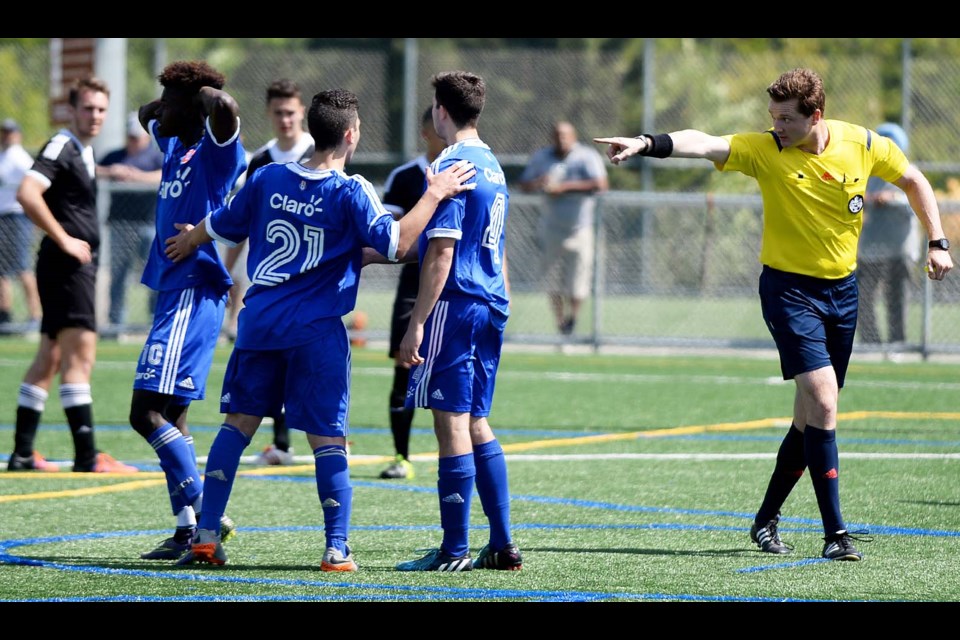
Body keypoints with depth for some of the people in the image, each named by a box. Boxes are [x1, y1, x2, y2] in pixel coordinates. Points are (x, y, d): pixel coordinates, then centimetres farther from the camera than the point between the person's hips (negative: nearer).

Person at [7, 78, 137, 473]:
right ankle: (86, 457, -19)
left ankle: (22, 454, 15)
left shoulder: (85, 152, 18)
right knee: (81, 354, -15)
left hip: (78, 264, 10)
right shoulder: (61, 147, -12)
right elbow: (27, 193, -25)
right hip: (66, 264, -10)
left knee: (50, 357, 11)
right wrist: (63, 239, -23)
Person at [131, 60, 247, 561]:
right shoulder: (175, 148, 15)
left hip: (194, 295, -10)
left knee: (148, 412, -16)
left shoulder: (214, 155, -10)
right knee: (167, 416, 10)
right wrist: (157, 110, 18)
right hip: (173, 294, 10)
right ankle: (188, 529, 12)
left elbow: (223, 106, -32)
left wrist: (209, 99, -12)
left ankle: (205, 516, -16)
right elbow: (149, 117, 37)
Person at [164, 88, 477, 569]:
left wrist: (187, 243, 40)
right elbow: (396, 243, -18)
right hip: (317, 331, -4)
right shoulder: (351, 192, -10)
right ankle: (337, 548, -2)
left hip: (259, 322, 4)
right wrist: (435, 194, -10)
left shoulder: (267, 178, 5)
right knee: (328, 439, 1)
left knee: (238, 424, 12)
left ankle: (206, 535, 8)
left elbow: (219, 227, 19)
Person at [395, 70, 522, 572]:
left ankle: (454, 550, -5)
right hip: (492, 305, 9)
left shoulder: (450, 166, -12)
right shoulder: (492, 166, 16)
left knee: (452, 424, -6)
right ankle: (502, 545, 14)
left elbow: (441, 252, -17)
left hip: (455, 305, -9)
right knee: (475, 424, 14)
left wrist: (417, 323, -17)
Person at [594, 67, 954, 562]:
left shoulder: (862, 145, -5)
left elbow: (913, 180, 13)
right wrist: (646, 144, -47)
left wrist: (937, 243, 8)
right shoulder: (764, 150, -14)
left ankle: (766, 519, 26)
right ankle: (835, 533, -15)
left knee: (813, 417, 9)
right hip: (789, 288, -4)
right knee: (821, 402, -18)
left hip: (842, 288, 4)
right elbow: (702, 144, -30)